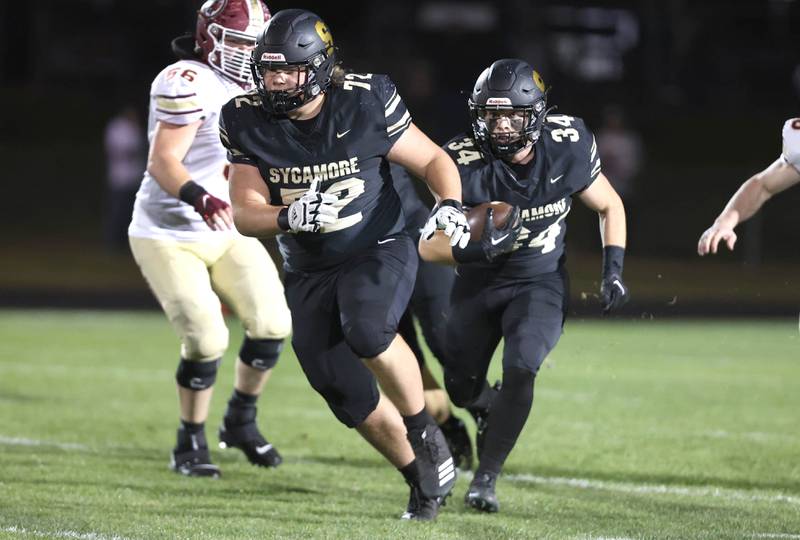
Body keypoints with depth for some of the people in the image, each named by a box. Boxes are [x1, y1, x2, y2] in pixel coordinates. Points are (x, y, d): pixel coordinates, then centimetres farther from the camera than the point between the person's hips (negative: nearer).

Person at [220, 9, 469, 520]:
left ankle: (424, 430, -11)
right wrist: (288, 217, -31)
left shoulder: (365, 104, -17)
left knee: (366, 330, -35)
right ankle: (423, 478, 24)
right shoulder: (247, 121, -10)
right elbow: (245, 215, -9)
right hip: (309, 273, 4)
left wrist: (450, 204, -26)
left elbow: (433, 160, -4)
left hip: (379, 252, -4)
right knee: (349, 397, 0)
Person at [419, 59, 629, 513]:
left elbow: (610, 207, 0)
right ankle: (492, 413, 48)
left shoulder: (566, 147, -18)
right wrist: (481, 248, -43)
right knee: (462, 388, 10)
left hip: (540, 283, -1)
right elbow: (429, 245, -24)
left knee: (521, 369, -24)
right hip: (479, 284, 1)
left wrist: (614, 270, -10)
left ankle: (487, 477, -11)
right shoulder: (465, 163, -23)